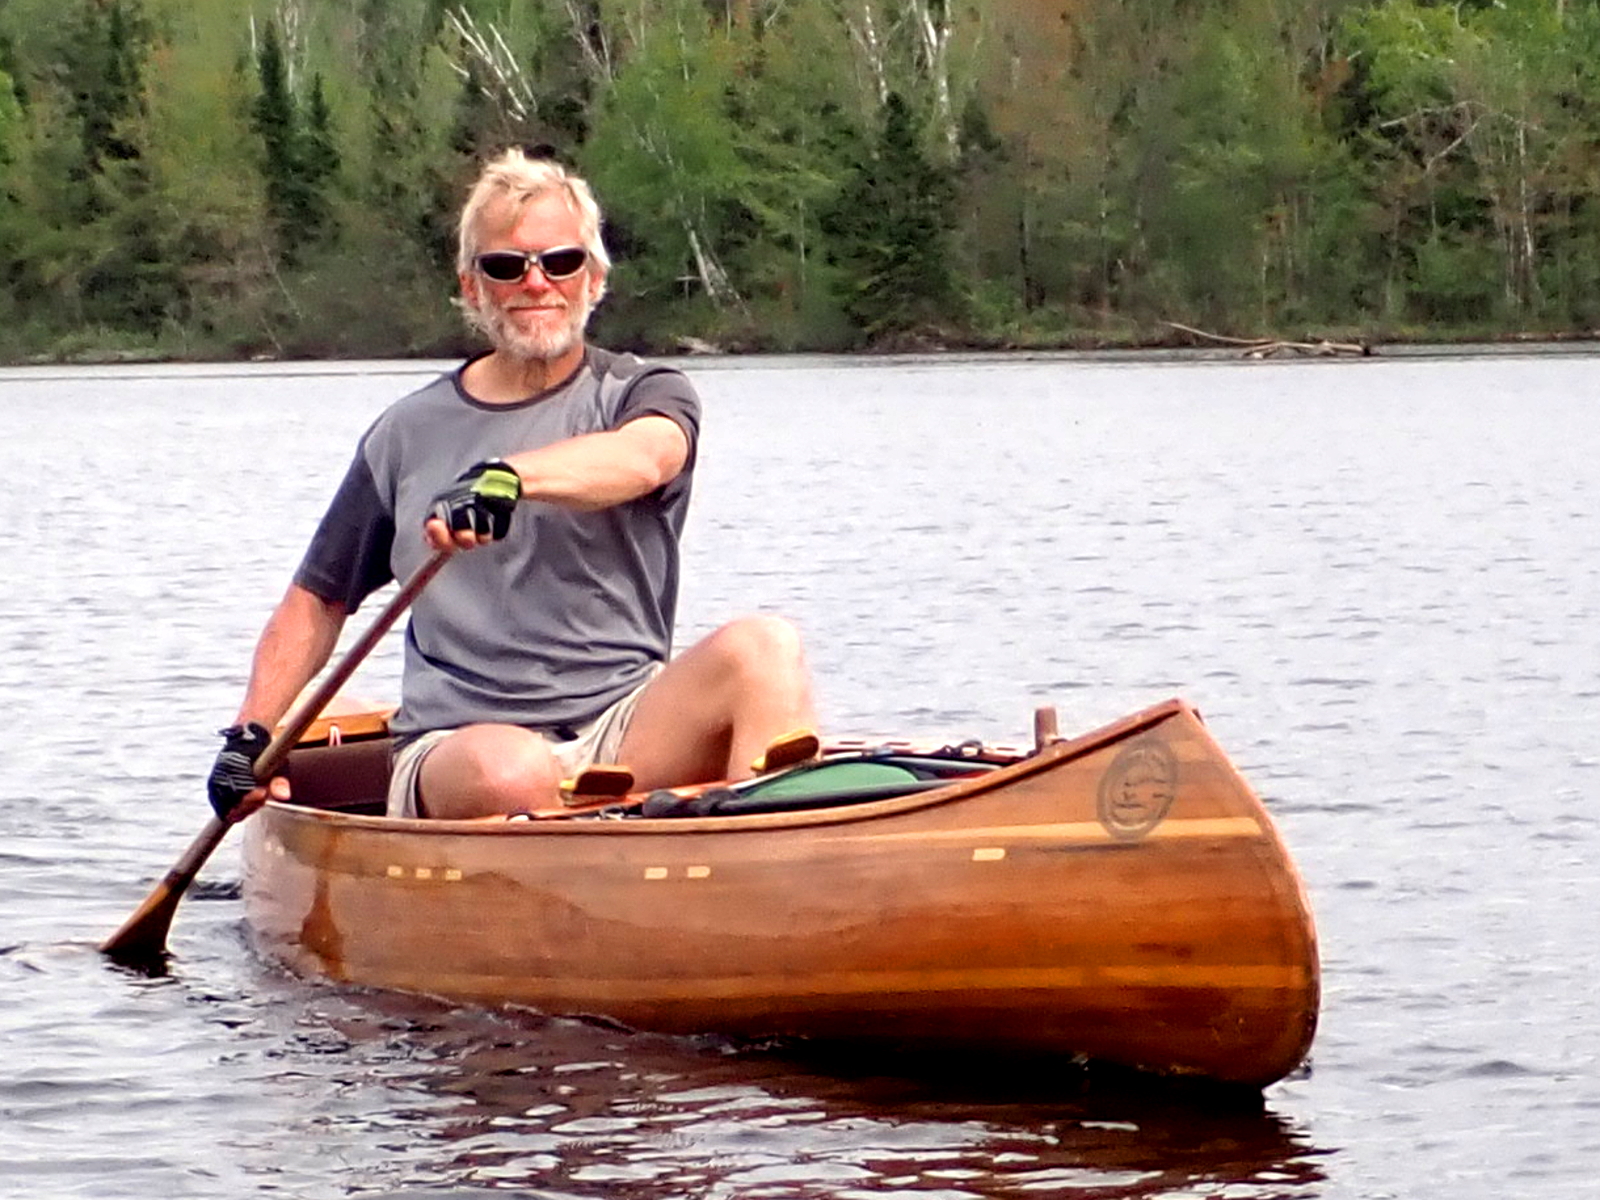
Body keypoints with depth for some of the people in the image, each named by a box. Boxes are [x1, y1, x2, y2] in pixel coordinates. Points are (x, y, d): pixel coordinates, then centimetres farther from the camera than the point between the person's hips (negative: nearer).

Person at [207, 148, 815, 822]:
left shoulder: (643, 395, 8)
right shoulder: (409, 434, 14)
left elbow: (642, 460, -19)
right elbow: (318, 600, 23)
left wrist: (507, 477, -38)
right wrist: (249, 737, 8)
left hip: (626, 733, 0)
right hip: (456, 745, 0)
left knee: (763, 648, -30)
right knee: (509, 771, -37)